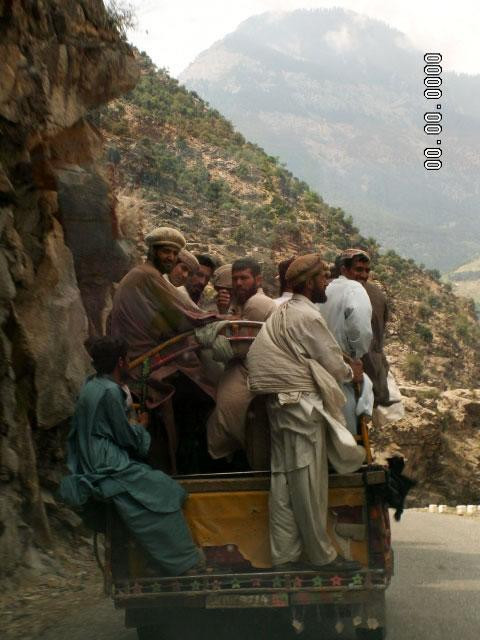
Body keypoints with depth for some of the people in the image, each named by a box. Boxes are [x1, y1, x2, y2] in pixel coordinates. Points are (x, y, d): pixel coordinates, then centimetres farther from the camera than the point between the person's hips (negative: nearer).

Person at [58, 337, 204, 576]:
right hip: (107, 464, -10)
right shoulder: (110, 391, -20)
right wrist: (142, 425, 7)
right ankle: (182, 562, -1)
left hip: (92, 456, 10)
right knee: (163, 493, -8)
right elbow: (127, 437, -11)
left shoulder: (92, 383, 9)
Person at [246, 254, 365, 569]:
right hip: (302, 403, -9)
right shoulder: (308, 316, -13)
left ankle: (284, 554, 17)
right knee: (309, 482, 1)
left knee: (284, 478, 11)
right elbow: (333, 363, -9)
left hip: (280, 401, 9)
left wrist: (343, 368, 13)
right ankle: (321, 554, 11)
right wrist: (351, 373, 11)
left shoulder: (283, 312, 15)